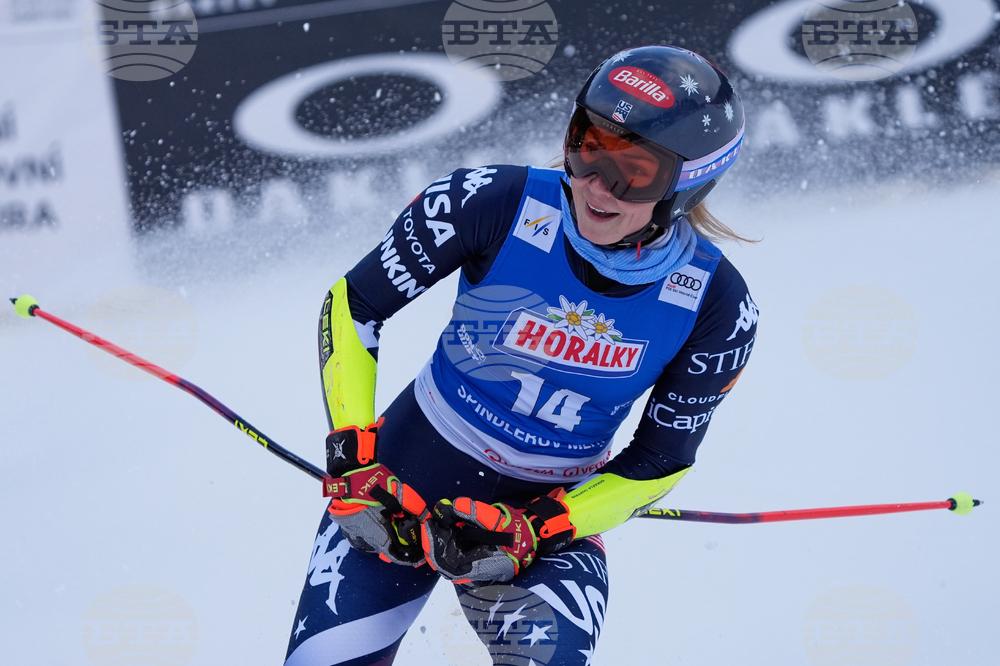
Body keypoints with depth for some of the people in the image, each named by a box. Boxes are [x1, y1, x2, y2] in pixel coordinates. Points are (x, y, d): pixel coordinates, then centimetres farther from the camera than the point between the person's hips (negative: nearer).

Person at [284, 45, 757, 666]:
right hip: (410, 476, 0)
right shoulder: (496, 202, -21)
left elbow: (658, 463, -6)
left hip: (556, 507, 0)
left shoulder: (717, 307, -17)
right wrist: (353, 458, -17)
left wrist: (532, 532, -18)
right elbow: (353, 308, -9)